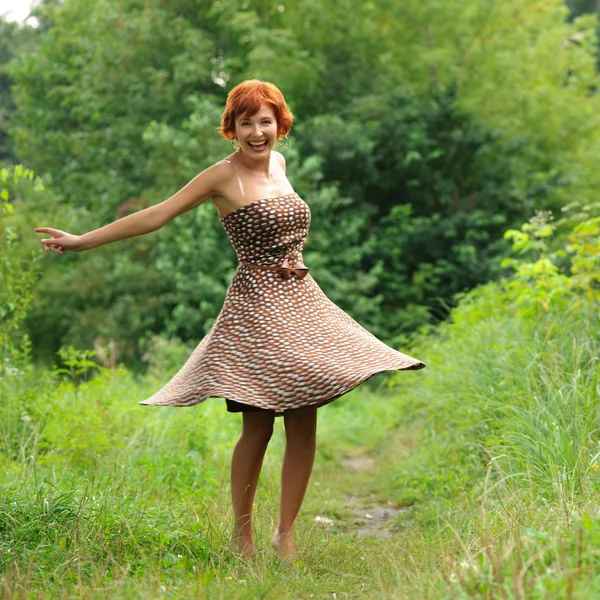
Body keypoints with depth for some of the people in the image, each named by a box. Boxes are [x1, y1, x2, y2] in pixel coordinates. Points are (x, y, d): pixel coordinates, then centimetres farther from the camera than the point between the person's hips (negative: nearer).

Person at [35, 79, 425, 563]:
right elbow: (157, 215, -8)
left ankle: (287, 533, 13)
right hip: (256, 307, -6)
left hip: (302, 302, 6)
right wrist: (82, 241, -11)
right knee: (258, 427, -6)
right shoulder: (223, 177, -6)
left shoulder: (279, 163, 13)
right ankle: (241, 535, 11)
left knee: (304, 424, 2)